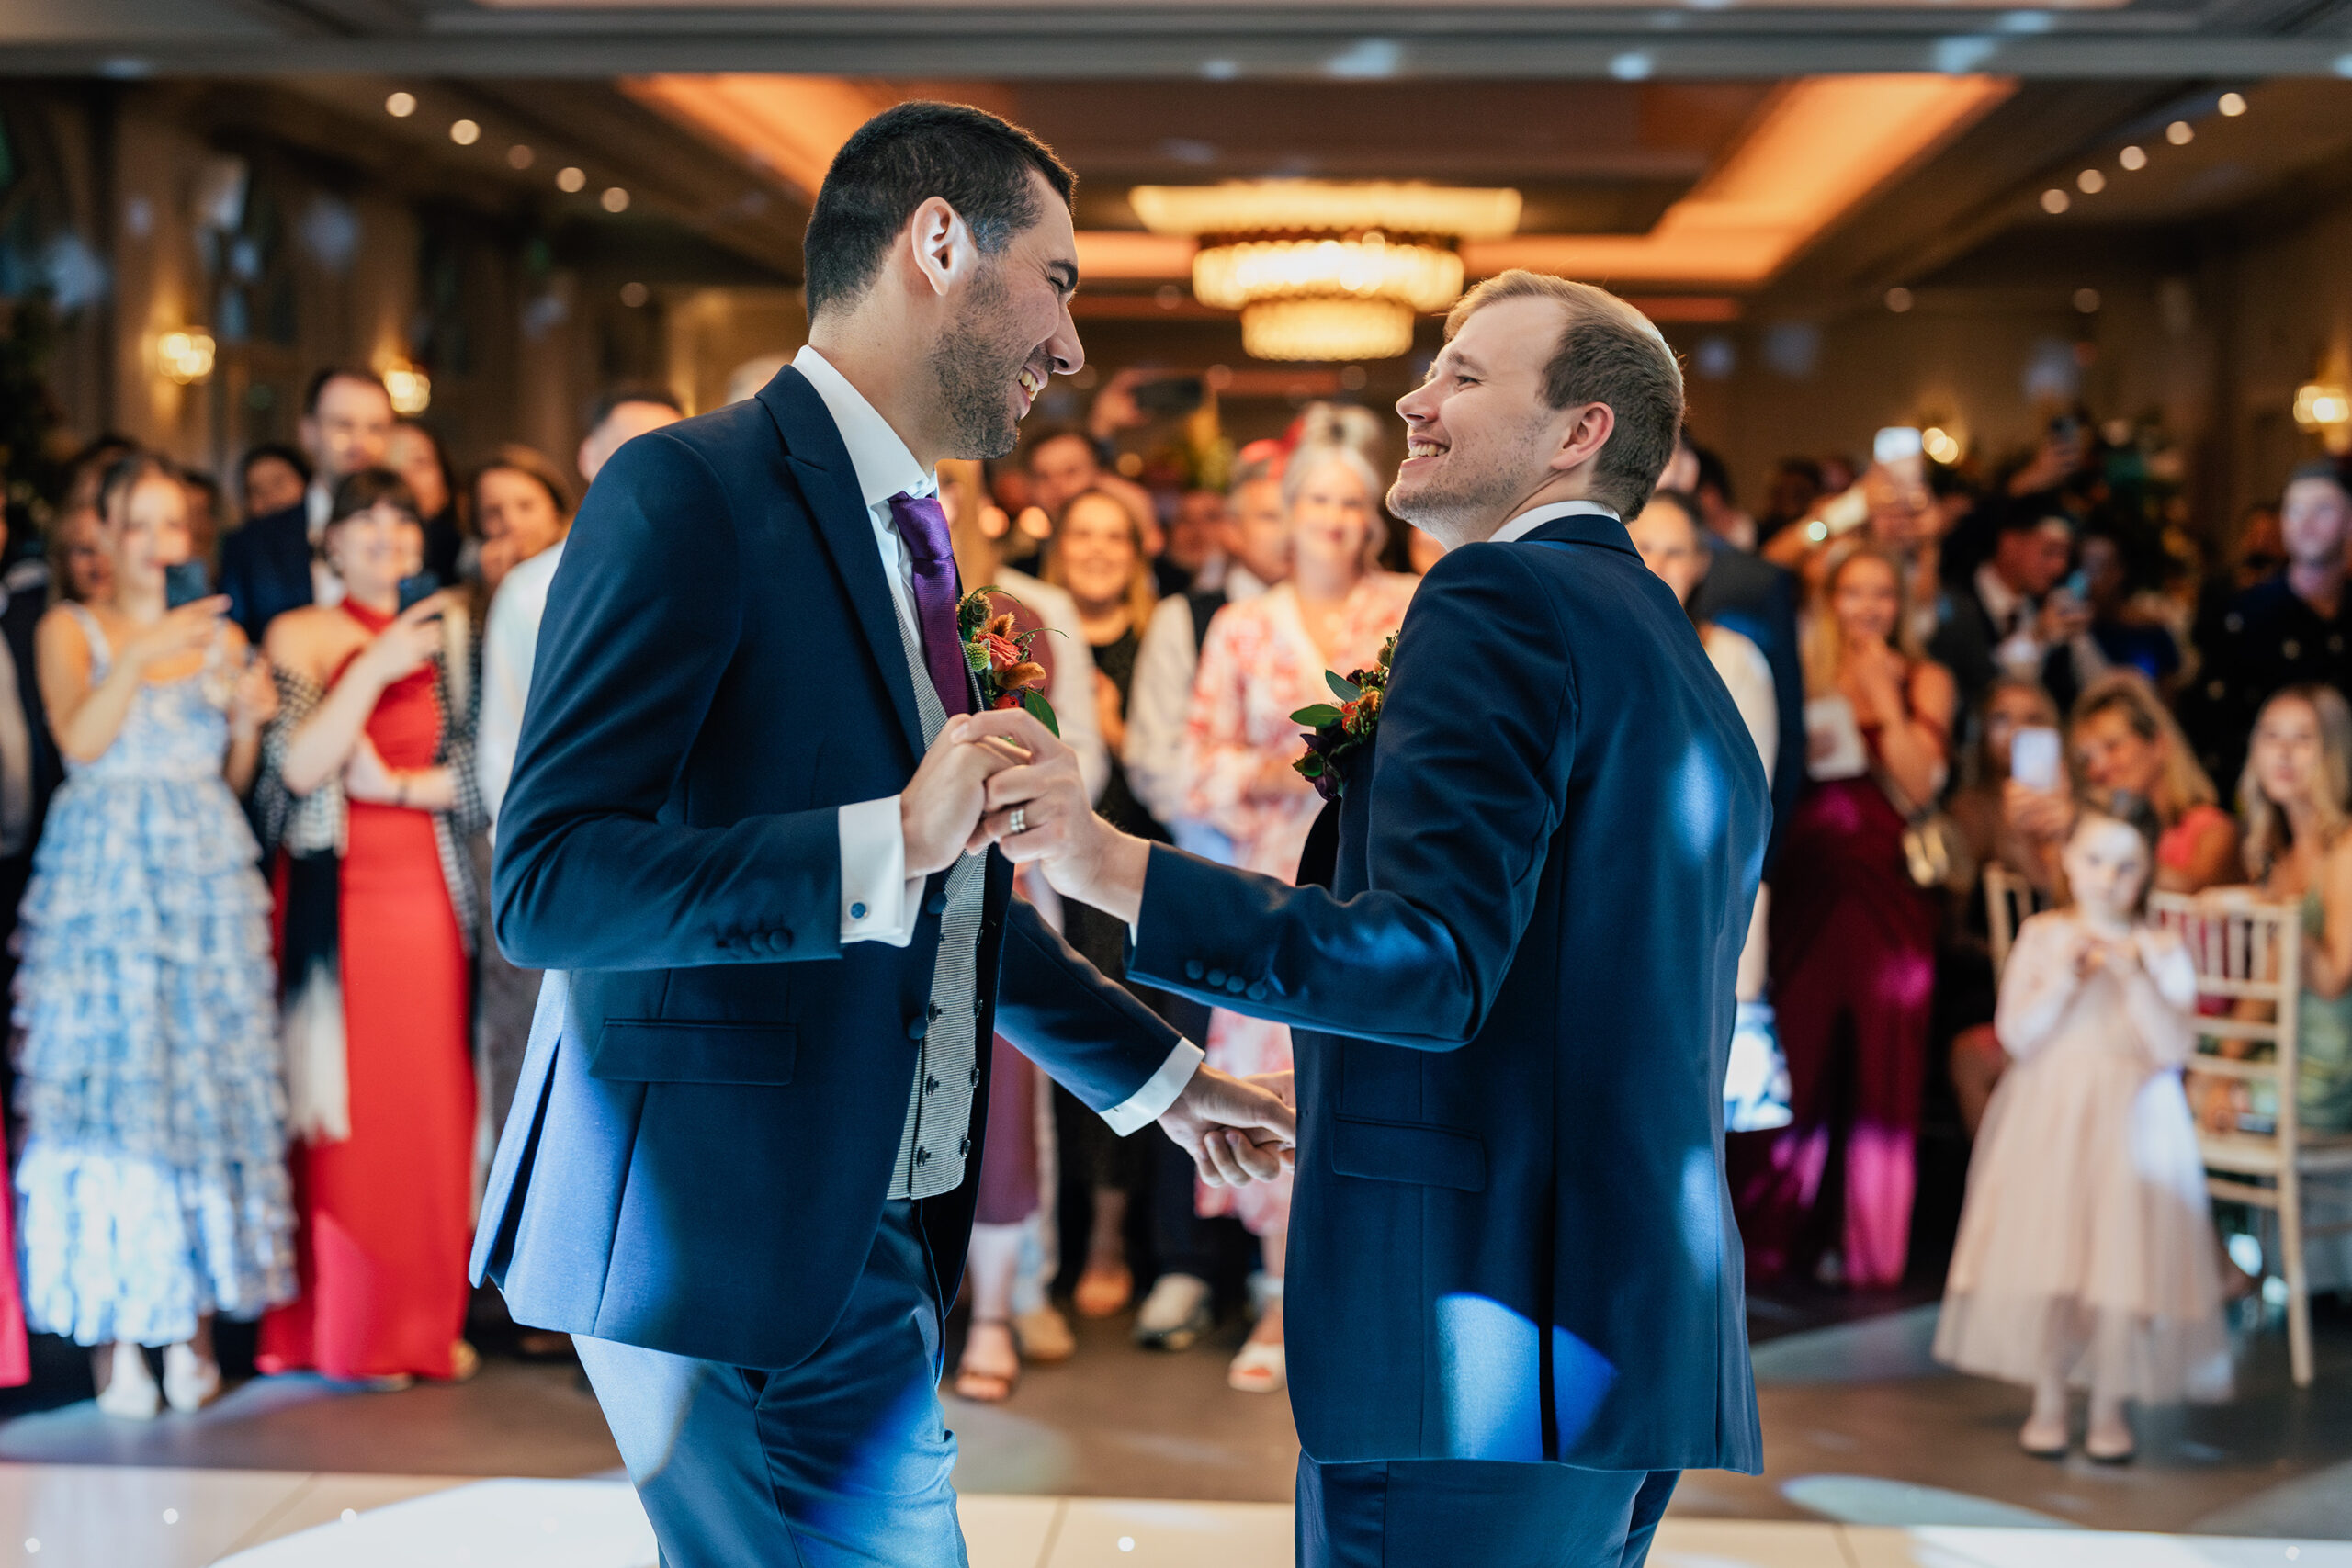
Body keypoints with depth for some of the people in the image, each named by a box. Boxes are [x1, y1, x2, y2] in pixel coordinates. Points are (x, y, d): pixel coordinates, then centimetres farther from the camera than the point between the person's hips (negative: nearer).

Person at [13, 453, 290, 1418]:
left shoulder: (221, 637, 14)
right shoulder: (70, 629, 6)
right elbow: (80, 738, -11)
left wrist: (249, 721, -4)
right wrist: (142, 657, -22)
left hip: (208, 879, 3)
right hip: (104, 878, -3)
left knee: (209, 1080, -1)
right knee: (110, 1079, -7)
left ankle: (195, 1315, 6)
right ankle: (115, 1328, -3)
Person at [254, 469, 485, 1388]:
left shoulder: (447, 632, 13)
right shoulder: (298, 636, 5)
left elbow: (479, 765, 7)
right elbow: (299, 767, -8)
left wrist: (395, 783, -6)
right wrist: (374, 669, -14)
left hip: (426, 895, 2)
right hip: (333, 893, -2)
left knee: (429, 1101, 1)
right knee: (340, 1103, -3)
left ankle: (427, 1324, 10)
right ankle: (343, 1325, 5)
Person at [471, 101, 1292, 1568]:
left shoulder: (910, 538, 16)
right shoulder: (692, 494, -12)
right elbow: (546, 883, -19)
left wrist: (1156, 1068, 31)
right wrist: (885, 843, -28)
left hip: (871, 1245, 9)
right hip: (736, 1249, -9)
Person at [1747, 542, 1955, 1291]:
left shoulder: (1924, 680, 8)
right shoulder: (1804, 673, 11)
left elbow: (1919, 785, -5)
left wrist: (1884, 696, -7)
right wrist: (1798, 751, -11)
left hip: (1889, 886, -1)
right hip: (1807, 883, 1)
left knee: (1883, 1065, 0)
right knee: (1798, 1057, 1)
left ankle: (1870, 1243, 8)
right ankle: (1770, 1237, 9)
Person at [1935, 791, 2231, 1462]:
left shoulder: (2161, 950, -1)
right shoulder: (2041, 936, 1)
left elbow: (2173, 1049, -11)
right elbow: (2016, 1036, -6)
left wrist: (2134, 977, -21)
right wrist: (2063, 980, -19)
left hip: (2131, 1128, -1)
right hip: (2046, 1125, 1)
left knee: (2121, 1256, -1)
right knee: (2043, 1259, 2)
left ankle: (2110, 1407, 15)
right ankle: (2048, 1401, 17)